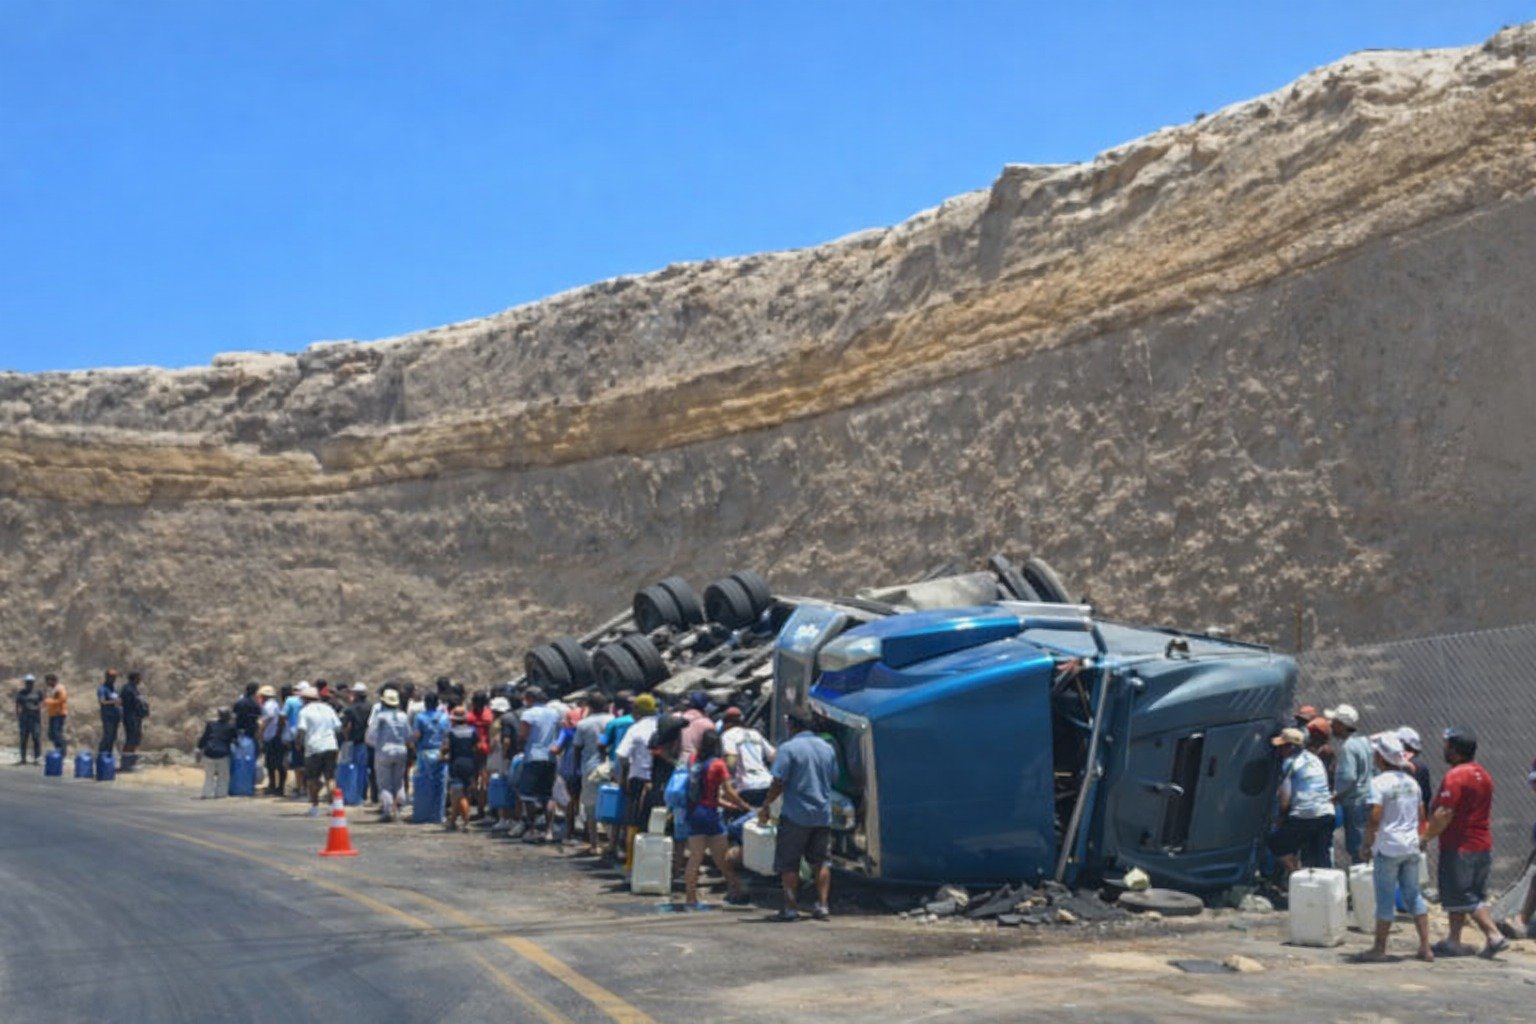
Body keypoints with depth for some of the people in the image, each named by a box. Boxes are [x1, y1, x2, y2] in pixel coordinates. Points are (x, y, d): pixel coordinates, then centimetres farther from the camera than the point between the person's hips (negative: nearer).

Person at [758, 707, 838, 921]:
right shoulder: (827, 748, 8)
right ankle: (822, 905, 7)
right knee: (822, 861, 13)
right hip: (823, 815, 5)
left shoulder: (789, 748, -11)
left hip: (796, 815, -5)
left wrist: (765, 806, -4)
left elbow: (778, 783, -14)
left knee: (788, 863, 3)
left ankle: (791, 908, 1)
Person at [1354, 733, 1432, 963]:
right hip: (1411, 846, 7)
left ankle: (1379, 948, 7)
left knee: (1385, 898, 0)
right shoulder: (1411, 782, 9)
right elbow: (1421, 816, 14)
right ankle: (1425, 947, 13)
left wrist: (1367, 845, -9)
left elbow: (1374, 818, -19)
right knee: (1413, 895, 13)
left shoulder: (1380, 782, -15)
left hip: (1388, 848, -7)